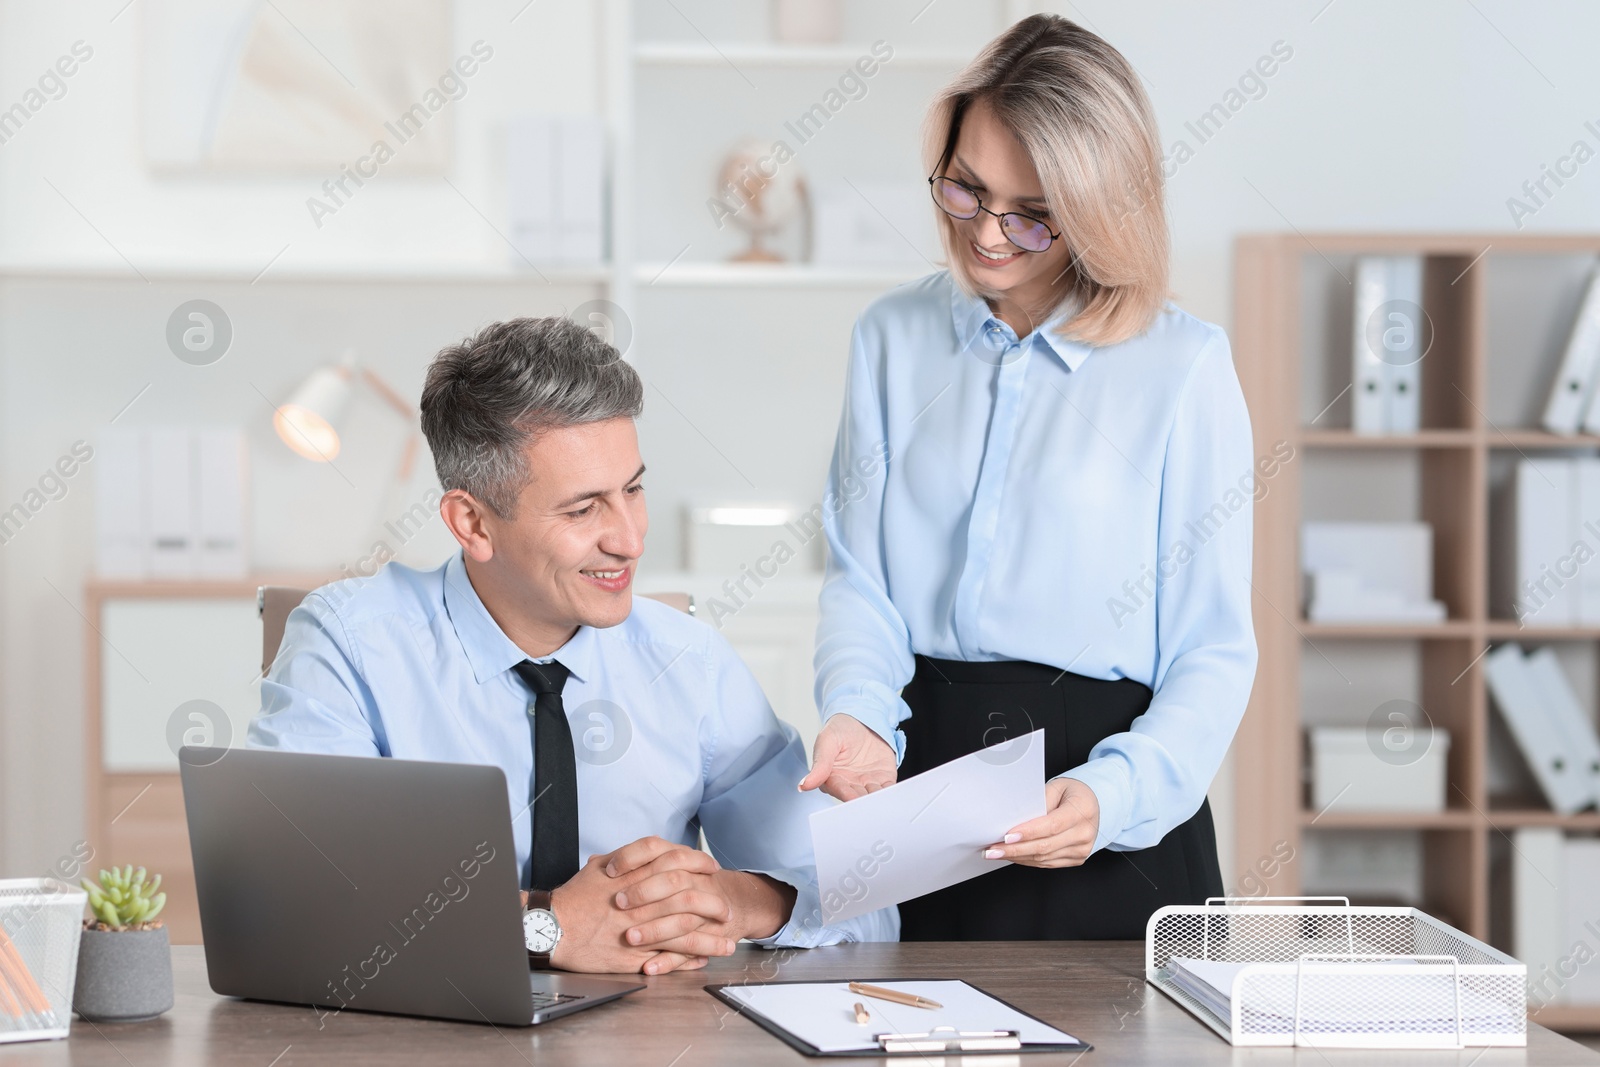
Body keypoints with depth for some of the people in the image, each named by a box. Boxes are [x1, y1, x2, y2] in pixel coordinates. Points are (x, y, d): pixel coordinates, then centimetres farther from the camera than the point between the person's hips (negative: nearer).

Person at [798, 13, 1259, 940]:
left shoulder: (1186, 367, -6)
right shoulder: (893, 337, 7)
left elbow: (1214, 652, -7)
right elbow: (859, 577, 5)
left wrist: (1112, 794, -23)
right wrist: (860, 715, -15)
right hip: (921, 778, 3)